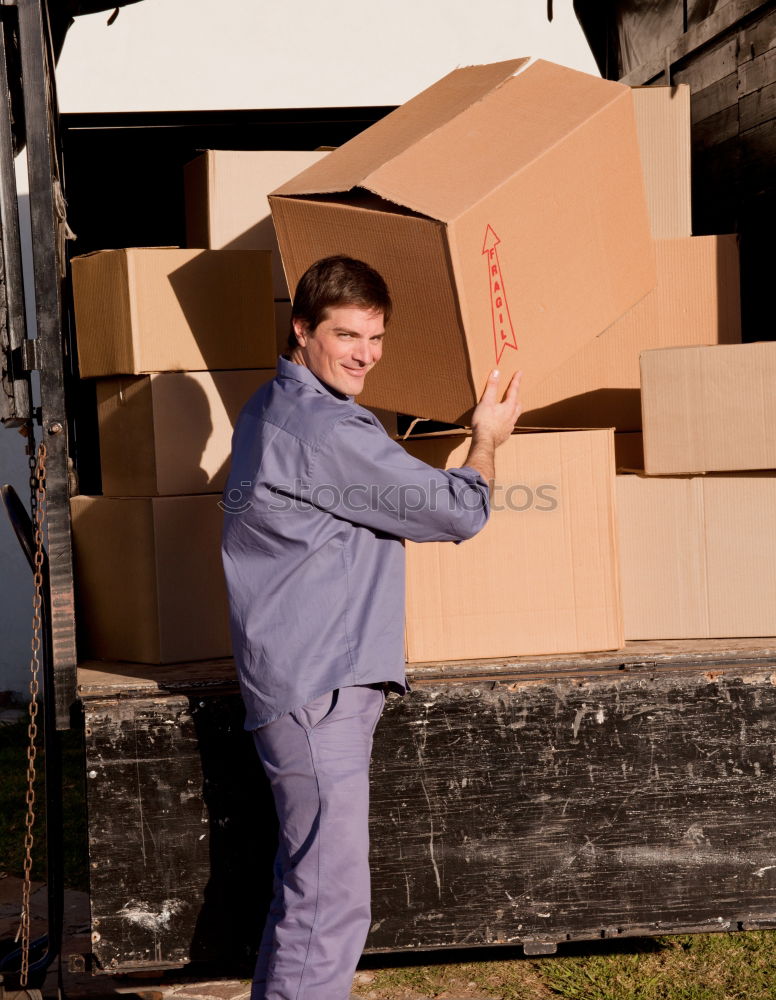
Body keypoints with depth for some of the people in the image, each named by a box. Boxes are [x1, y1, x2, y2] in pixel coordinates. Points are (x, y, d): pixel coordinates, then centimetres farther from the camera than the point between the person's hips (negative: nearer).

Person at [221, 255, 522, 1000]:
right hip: (317, 692, -11)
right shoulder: (327, 434, -17)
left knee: (306, 887, 17)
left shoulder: (272, 409, 16)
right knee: (332, 900, -10)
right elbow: (457, 511, -11)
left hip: (317, 686, 11)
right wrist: (487, 440, 8)